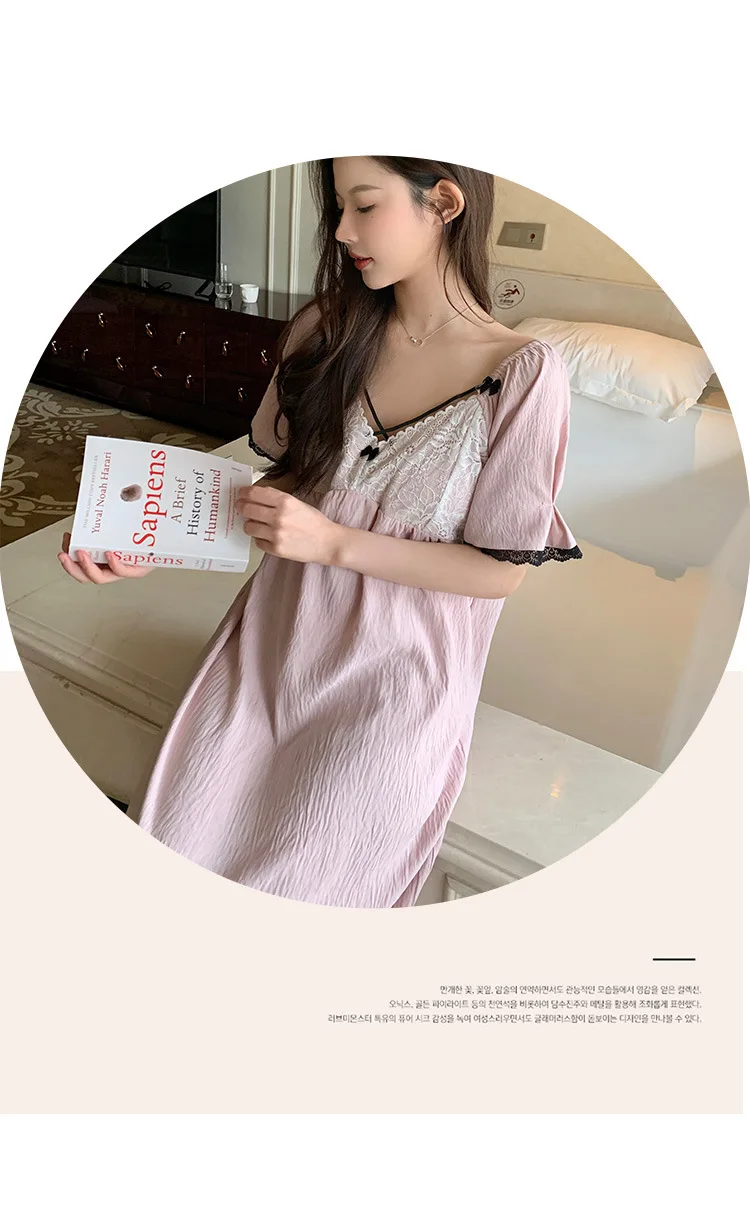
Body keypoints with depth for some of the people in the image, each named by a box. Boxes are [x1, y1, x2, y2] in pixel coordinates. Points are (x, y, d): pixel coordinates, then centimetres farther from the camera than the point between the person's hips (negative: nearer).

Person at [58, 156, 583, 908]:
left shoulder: (523, 374, -12)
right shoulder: (327, 327, 1)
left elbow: (500, 571, -11)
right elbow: (284, 477, 8)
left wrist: (334, 541, -20)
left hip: (395, 674, -3)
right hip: (274, 640, 4)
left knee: (282, 892, -7)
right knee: (162, 854, -4)